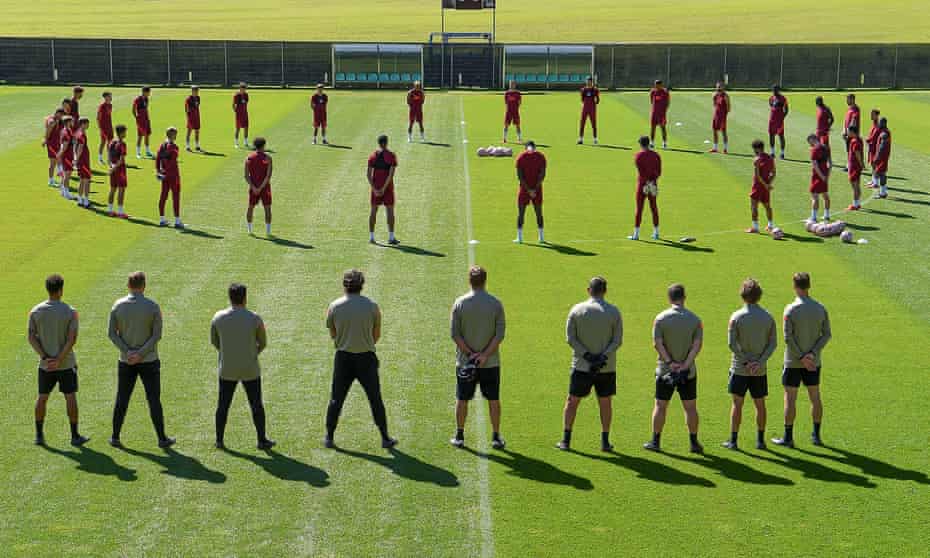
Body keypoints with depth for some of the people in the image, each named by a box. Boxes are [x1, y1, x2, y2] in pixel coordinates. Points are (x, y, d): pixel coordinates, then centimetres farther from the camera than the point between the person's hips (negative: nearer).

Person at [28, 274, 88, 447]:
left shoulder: (35, 311, -2)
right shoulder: (70, 312, -10)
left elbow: (31, 338, -7)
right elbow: (72, 339, -17)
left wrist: (45, 358, -11)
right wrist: (59, 360, -16)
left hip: (45, 364, 3)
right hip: (66, 364, -3)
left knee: (42, 397, 14)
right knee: (71, 397, 5)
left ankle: (39, 435, 18)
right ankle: (75, 436, 7)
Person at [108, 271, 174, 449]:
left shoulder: (118, 305, -3)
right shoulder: (153, 306, -9)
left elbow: (111, 333, -6)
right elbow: (157, 335, -13)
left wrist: (128, 352, -12)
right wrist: (140, 354, -15)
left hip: (126, 361, 2)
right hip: (149, 361, -2)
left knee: (122, 399, 11)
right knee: (154, 400, 3)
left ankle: (115, 437, 16)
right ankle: (162, 439, 7)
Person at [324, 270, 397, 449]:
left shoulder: (334, 306, -4)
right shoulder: (371, 306, -6)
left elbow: (333, 334, 7)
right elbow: (377, 335, 3)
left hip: (343, 358, 1)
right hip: (366, 357, -1)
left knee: (336, 399, 11)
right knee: (375, 399, 8)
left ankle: (329, 437, 15)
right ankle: (385, 438, 12)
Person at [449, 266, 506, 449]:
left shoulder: (460, 303, -5)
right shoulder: (496, 304, -3)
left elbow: (455, 333, -8)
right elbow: (500, 334, -9)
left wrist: (469, 353, -8)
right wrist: (485, 355, -11)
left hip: (464, 361, 0)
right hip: (491, 362, 0)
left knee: (462, 399, 10)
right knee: (493, 400, 10)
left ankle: (459, 437, 15)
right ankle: (496, 438, 13)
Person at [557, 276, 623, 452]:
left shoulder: (576, 310, -2)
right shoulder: (614, 311, -1)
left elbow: (570, 338, -7)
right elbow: (618, 340, -7)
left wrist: (587, 356, -10)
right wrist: (603, 358, -13)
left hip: (581, 366, -1)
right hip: (607, 368, 1)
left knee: (572, 401, 9)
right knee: (605, 403, 11)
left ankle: (566, 440, 9)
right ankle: (605, 441, 12)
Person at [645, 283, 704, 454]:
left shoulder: (661, 318, -6)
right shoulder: (694, 319, -1)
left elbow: (658, 343, -13)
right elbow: (698, 344, -9)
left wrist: (670, 362, -14)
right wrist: (685, 365, -14)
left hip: (665, 370, -1)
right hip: (688, 371, 1)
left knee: (660, 406, 8)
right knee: (690, 407, 8)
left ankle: (655, 441, 13)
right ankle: (694, 443, 11)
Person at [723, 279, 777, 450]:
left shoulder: (736, 317, -9)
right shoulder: (768, 317, 0)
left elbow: (732, 343, -13)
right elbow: (773, 343, -4)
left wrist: (746, 362, -10)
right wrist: (760, 362, -9)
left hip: (740, 368, -2)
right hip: (760, 370, 3)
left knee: (737, 404, 5)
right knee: (760, 404, 12)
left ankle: (733, 441, 8)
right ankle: (760, 440, 18)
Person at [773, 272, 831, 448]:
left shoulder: (790, 309, -13)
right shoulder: (820, 308, 0)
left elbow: (788, 337, -17)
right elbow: (826, 334, -3)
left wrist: (801, 357, -13)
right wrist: (812, 354, -9)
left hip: (793, 362, -4)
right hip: (814, 362, 4)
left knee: (790, 398, 3)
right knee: (815, 397, 13)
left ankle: (788, 437, 7)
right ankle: (816, 435, 19)